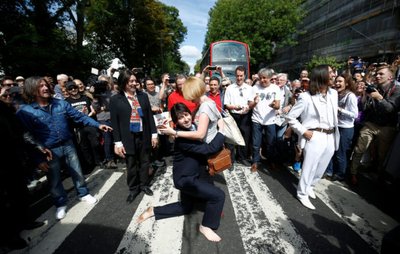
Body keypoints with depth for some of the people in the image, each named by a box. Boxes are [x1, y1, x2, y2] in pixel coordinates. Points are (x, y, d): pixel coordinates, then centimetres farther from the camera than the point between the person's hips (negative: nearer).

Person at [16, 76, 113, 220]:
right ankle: (61, 204, 36)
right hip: (49, 151, -2)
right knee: (54, 180, 14)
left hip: (68, 145, 2)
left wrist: (98, 125, -4)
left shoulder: (61, 104, -2)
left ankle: (83, 194, 36)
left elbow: (79, 116, 2)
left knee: (77, 172, 14)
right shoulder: (25, 111, -11)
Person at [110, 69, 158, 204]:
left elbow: (150, 116, 5)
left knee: (144, 162, 15)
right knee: (131, 165, 12)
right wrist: (117, 142, -7)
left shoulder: (143, 96, 4)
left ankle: (144, 185, 36)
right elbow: (114, 122, -4)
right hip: (128, 138, -2)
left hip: (144, 136, 3)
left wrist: (154, 134, 2)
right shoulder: (115, 99, -4)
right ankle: (133, 189, 32)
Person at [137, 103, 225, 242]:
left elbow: (201, 149, 14)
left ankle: (153, 210, 35)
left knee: (186, 207, 26)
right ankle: (206, 226, 13)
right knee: (218, 195, -11)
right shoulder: (182, 137, -28)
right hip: (185, 178, -9)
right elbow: (209, 148, -33)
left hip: (189, 175, 9)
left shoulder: (191, 128, 0)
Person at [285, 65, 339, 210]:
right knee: (309, 167, 5)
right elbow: (290, 117, -10)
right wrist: (303, 131, -12)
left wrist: (334, 132, 11)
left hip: (331, 137, 7)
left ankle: (310, 186, 44)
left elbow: (334, 114, 17)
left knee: (321, 167, 19)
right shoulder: (306, 97, -14)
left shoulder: (334, 93, 6)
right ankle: (302, 194, 25)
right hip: (315, 137, -6)